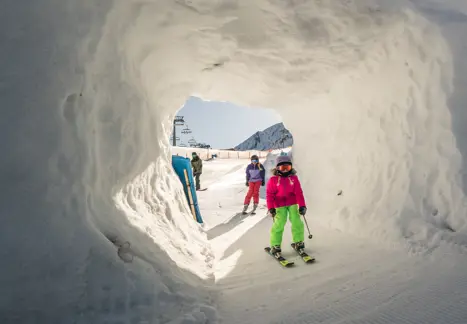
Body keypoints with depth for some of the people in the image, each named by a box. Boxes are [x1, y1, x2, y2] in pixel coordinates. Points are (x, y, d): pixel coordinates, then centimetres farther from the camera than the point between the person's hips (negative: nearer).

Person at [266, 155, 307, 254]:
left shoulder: (294, 178, -3)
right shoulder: (273, 179, -8)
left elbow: (299, 193, -4)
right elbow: (270, 195, -7)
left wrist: (302, 205, -9)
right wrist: (271, 208, -12)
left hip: (293, 203, 2)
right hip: (280, 205, -2)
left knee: (296, 222, 0)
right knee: (279, 224, -8)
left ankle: (298, 242, 20)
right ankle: (275, 245, 5)